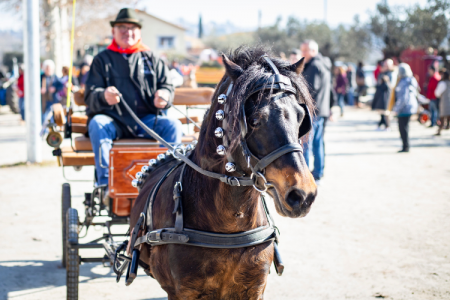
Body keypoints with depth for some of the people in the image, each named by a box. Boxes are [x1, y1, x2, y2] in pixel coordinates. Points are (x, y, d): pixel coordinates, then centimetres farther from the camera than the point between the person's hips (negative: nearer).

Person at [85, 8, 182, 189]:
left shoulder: (151, 59, 19)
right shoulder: (102, 60, 13)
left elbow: (167, 85, 13)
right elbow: (90, 95, 3)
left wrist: (164, 96, -14)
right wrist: (103, 96, -23)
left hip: (146, 119, 2)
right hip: (114, 121, -1)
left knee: (173, 125, -25)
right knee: (97, 124, -34)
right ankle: (106, 184, -39)